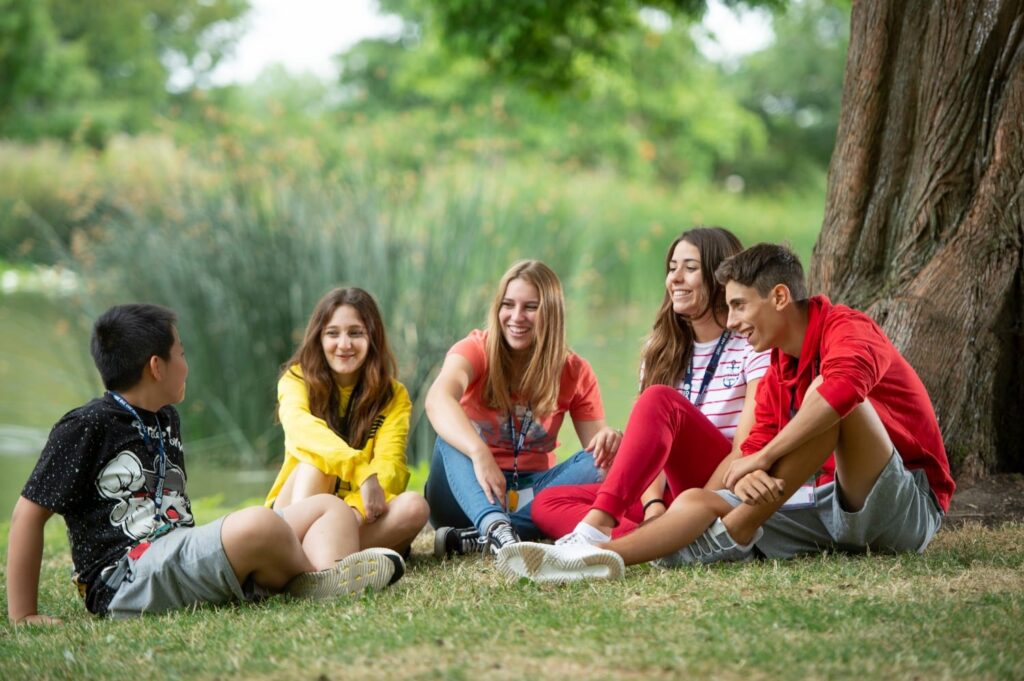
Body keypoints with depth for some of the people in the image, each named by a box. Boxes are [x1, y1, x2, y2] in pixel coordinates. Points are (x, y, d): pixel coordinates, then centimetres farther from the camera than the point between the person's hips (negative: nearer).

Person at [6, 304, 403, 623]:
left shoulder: (165, 420, 20)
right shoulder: (85, 428, -6)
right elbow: (29, 513, -6)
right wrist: (23, 615, -8)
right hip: (127, 581, -10)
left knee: (328, 507, 1)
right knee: (257, 524, -35)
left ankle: (334, 584, -31)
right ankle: (312, 582, -5)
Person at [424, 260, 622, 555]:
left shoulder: (574, 372, 2)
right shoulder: (476, 350, -8)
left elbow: (595, 438, -4)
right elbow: (438, 399, -30)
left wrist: (607, 441, -31)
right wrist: (479, 453, -49)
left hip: (529, 497, 2)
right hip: (470, 494, -2)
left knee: (596, 463, -24)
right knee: (451, 436, -30)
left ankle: (476, 538, -40)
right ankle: (498, 530, -57)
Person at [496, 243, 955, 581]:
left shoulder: (848, 329, -11)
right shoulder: (777, 377, 14)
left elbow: (843, 386, -35)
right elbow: (755, 448, 2)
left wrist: (762, 458, -30)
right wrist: (747, 478, -24)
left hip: (909, 507, -7)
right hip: (835, 509, 8)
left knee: (831, 395, -29)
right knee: (699, 501, -7)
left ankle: (733, 534, -26)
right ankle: (601, 554, -34)